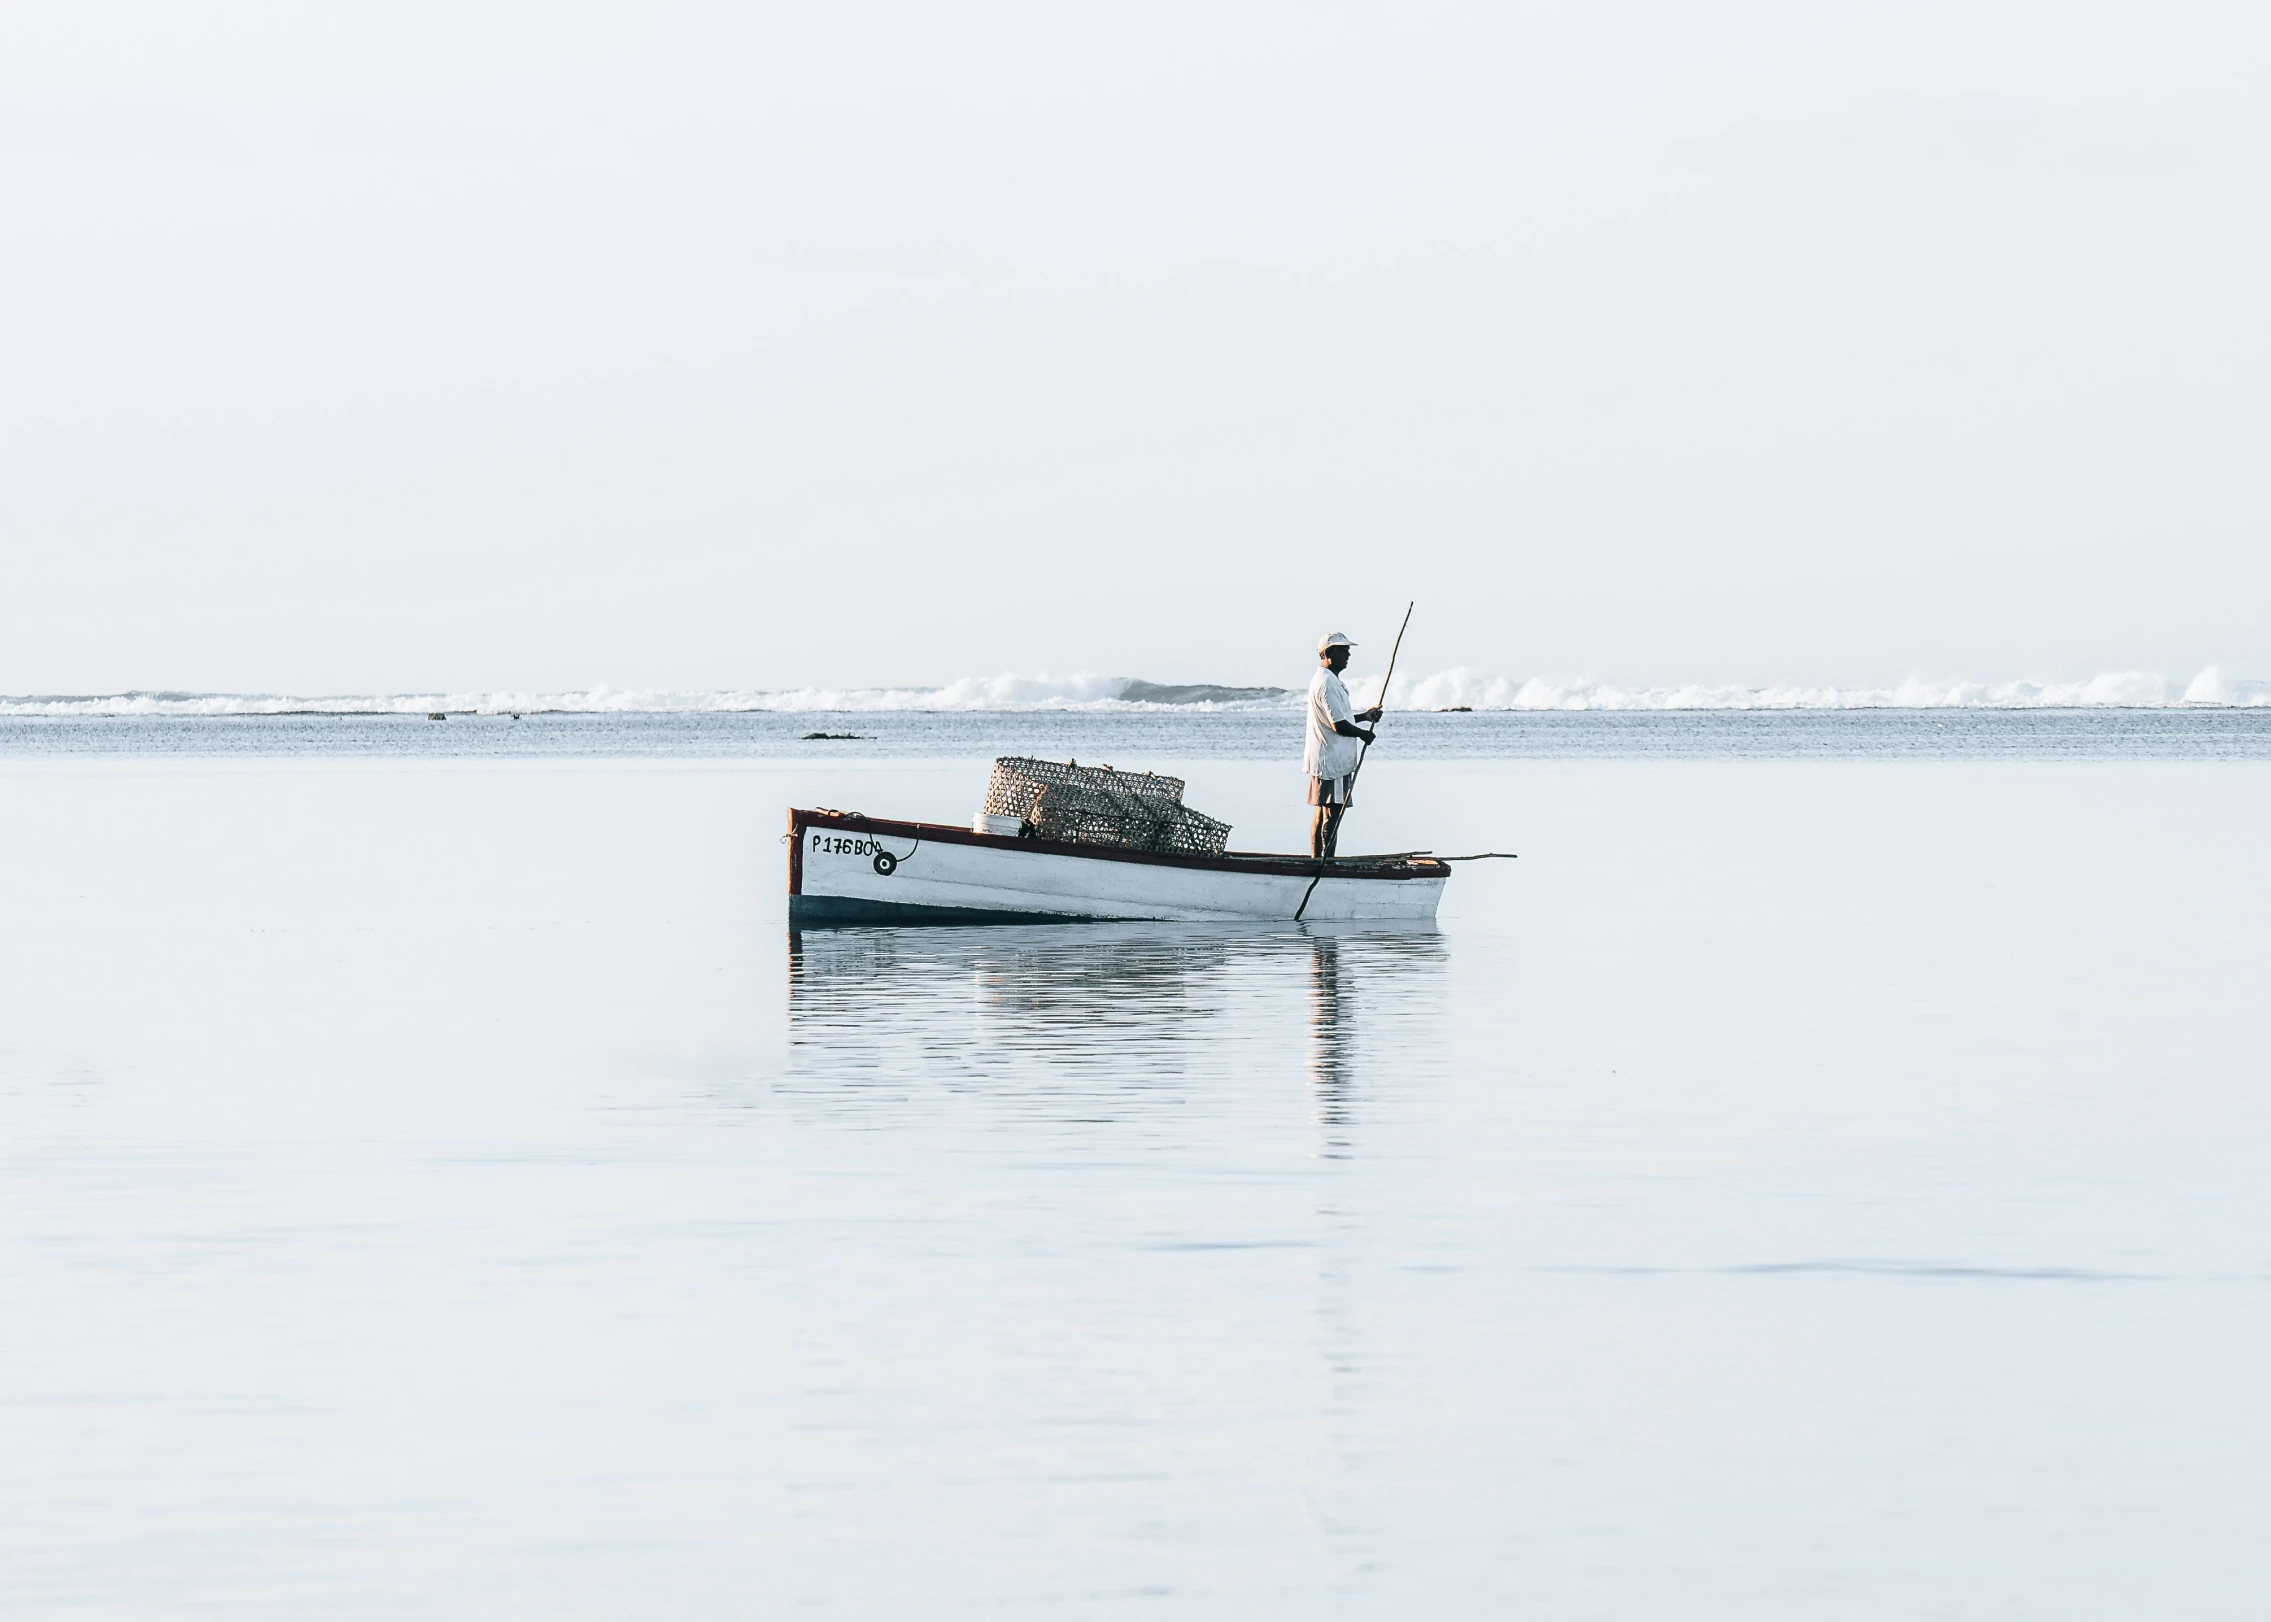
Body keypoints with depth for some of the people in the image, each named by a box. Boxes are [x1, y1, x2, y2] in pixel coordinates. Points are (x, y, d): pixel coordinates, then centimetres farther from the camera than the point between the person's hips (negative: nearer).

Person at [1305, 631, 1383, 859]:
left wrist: (1365, 716, 15)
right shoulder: (1327, 683, -19)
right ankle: (1327, 862, -10)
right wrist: (1363, 734, -7)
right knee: (1332, 814, -10)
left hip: (1330, 760, 11)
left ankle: (1316, 861, 18)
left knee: (1323, 813, 14)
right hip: (1331, 761, -11)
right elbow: (1339, 725, -23)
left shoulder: (1327, 680, 16)